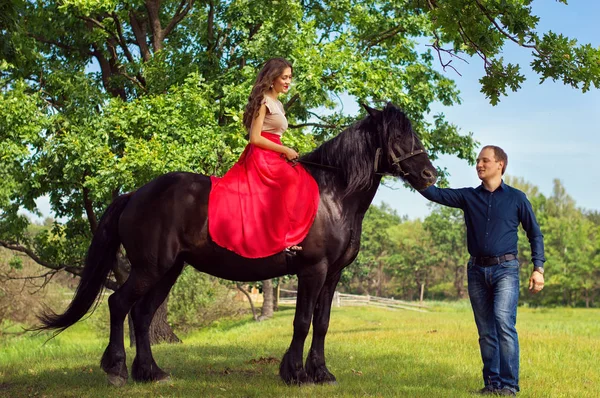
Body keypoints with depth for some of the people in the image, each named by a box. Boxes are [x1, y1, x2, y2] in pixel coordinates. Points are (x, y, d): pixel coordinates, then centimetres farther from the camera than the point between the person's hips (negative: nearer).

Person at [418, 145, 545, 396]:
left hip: (505, 269, -4)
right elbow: (435, 193, 1)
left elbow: (535, 234, 6)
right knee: (486, 332, 7)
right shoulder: (468, 197, 9)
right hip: (477, 271, 4)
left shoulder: (516, 198, 3)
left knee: (504, 322, -20)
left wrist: (538, 268, -3)